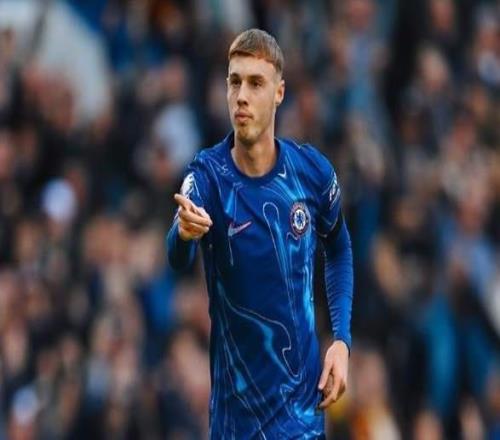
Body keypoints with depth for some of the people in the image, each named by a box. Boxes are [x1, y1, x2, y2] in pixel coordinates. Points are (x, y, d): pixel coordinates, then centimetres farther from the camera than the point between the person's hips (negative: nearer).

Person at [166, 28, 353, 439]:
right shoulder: (208, 174, -14)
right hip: (238, 403, -1)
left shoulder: (314, 171, -6)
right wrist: (184, 234, -56)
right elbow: (178, 260, -32)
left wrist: (341, 340, 2)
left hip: (305, 398, 1)